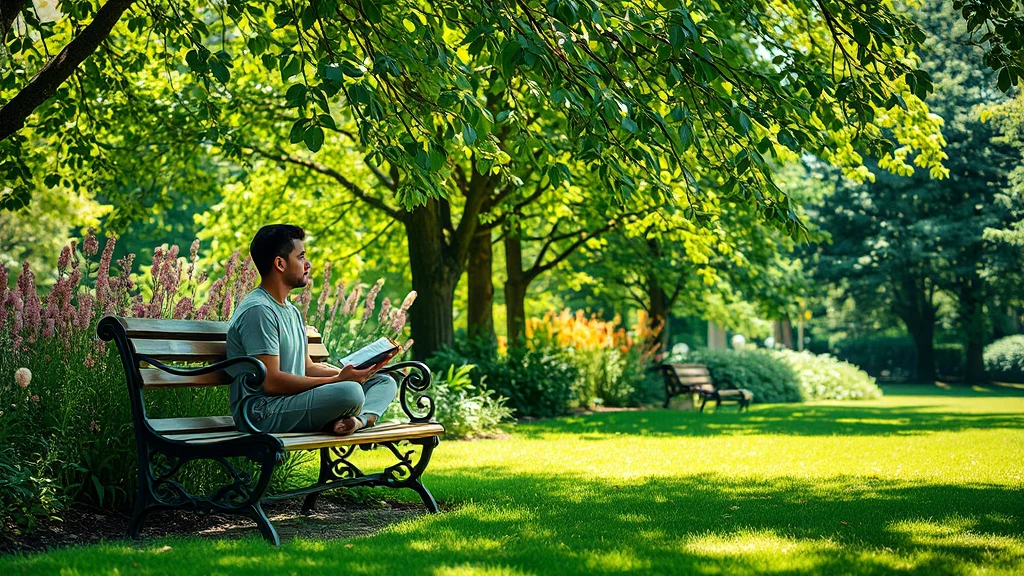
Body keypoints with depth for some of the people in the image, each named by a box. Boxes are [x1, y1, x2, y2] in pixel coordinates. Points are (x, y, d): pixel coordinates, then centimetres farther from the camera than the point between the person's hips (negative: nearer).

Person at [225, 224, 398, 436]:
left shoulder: (292, 312, 20)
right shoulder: (257, 311, -14)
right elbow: (271, 381, -20)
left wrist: (348, 373, 4)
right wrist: (337, 380, -19)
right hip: (261, 412, -11)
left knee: (385, 382, 6)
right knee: (349, 392, -36)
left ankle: (360, 419, -23)